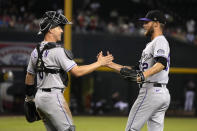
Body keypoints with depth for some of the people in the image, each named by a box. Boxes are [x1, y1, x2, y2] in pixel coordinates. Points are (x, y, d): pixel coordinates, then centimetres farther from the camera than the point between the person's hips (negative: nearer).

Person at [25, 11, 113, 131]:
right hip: (53, 97, -9)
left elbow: (29, 77, 19)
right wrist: (99, 63, -10)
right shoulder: (58, 51, -15)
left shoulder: (36, 52, 11)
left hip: (39, 98, 9)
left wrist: (29, 96, 31)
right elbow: (77, 71, -18)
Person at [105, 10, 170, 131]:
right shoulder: (151, 44, 27)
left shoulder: (160, 41, -5)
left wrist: (143, 75, -40)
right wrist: (111, 64, 22)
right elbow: (137, 69, 26)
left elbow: (162, 63, -25)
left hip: (151, 91, -10)